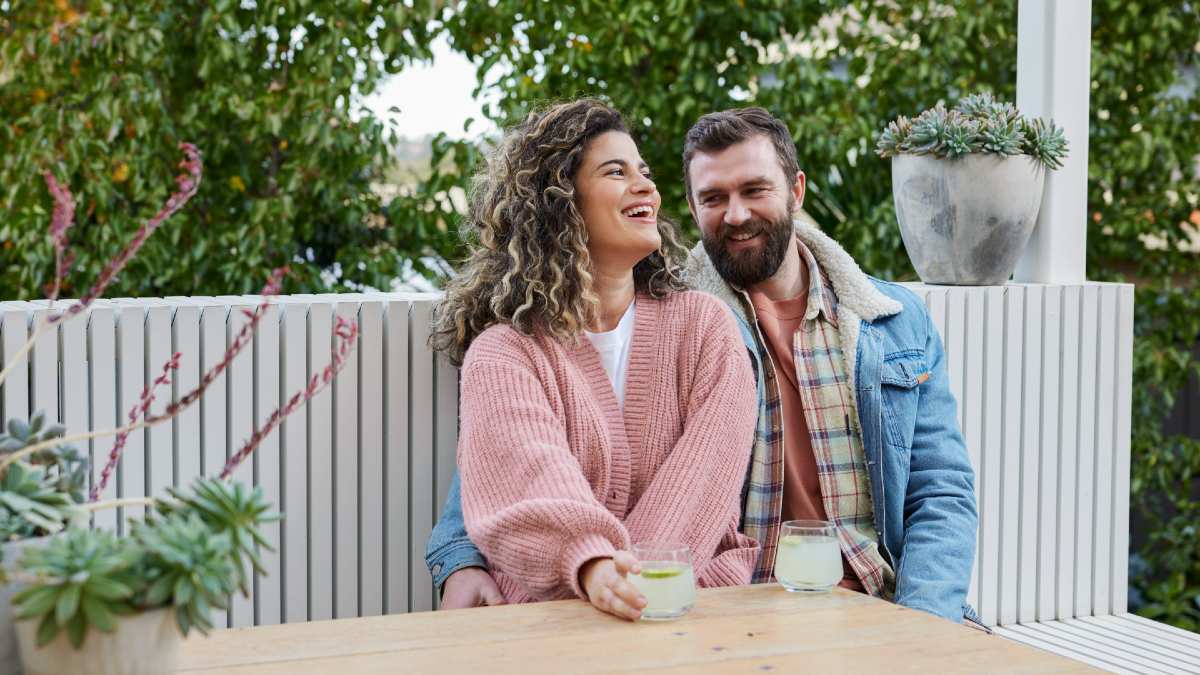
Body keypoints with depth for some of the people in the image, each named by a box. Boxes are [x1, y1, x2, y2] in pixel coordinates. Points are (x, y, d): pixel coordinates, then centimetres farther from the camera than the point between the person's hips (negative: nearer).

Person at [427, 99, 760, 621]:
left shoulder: (703, 324, 11)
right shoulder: (502, 353, 3)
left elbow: (707, 470, -3)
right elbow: (534, 478, -16)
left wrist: (631, 580, -19)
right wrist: (594, 567, -37)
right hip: (555, 613, -1)